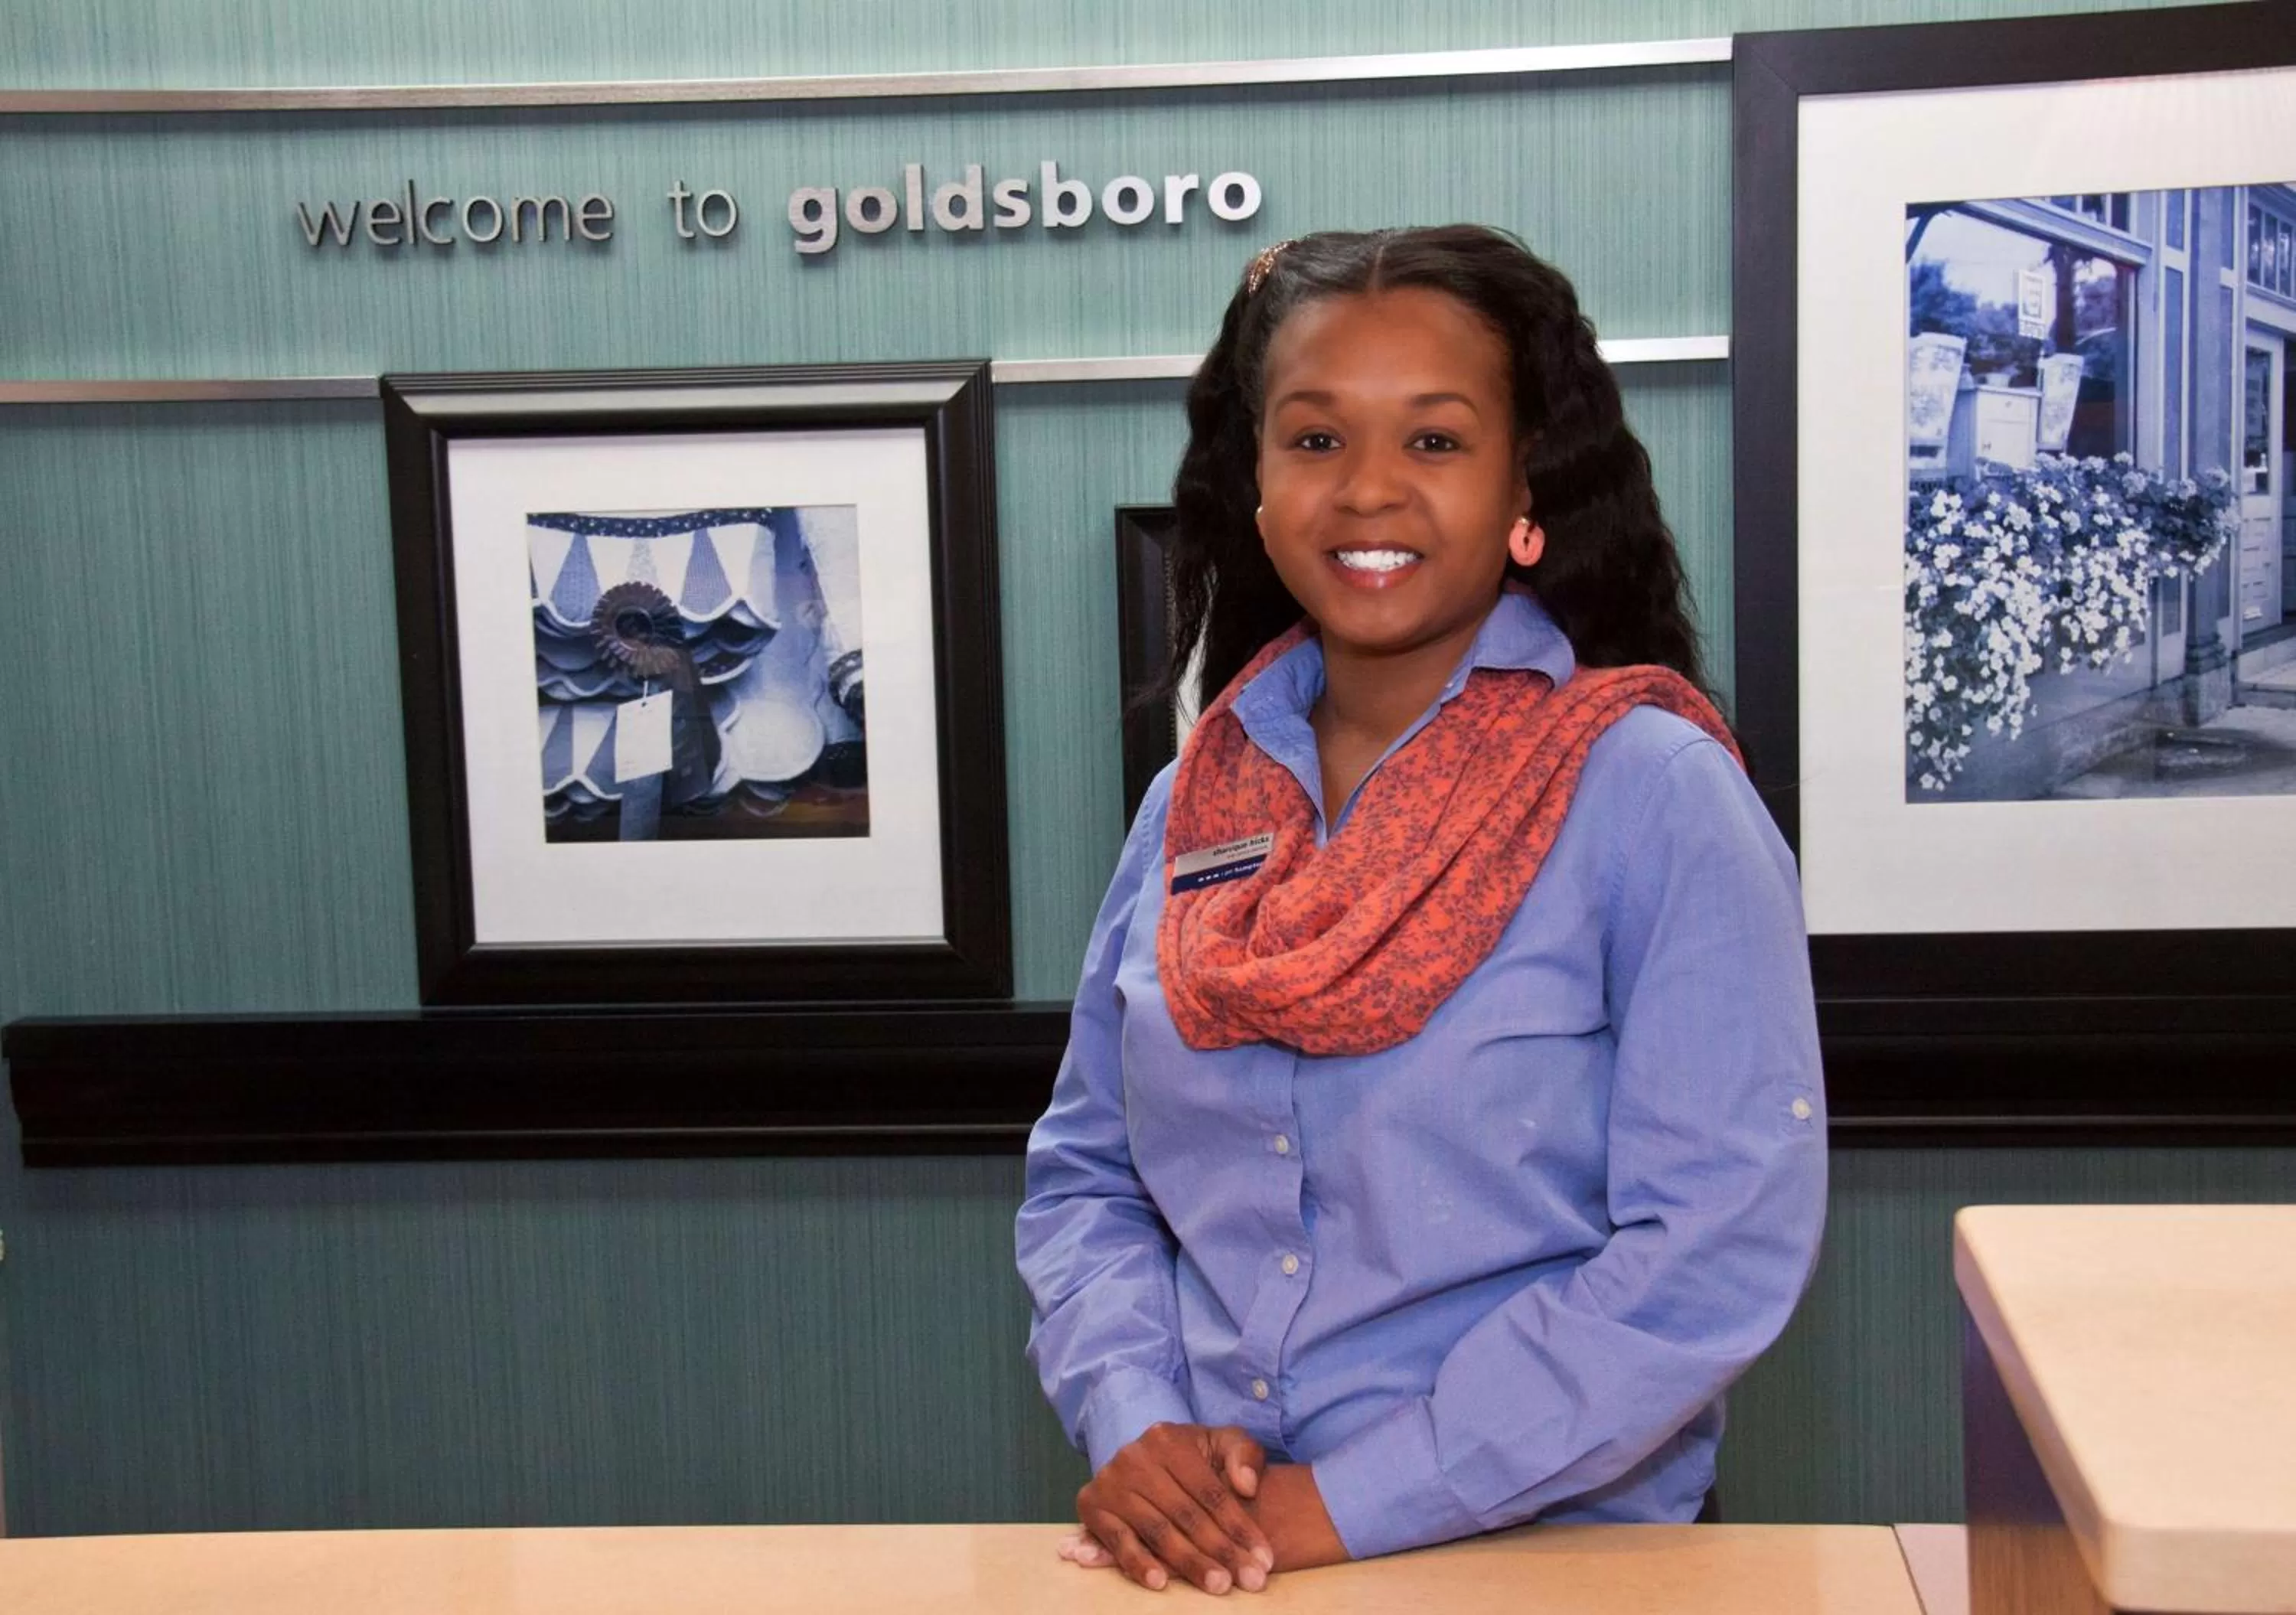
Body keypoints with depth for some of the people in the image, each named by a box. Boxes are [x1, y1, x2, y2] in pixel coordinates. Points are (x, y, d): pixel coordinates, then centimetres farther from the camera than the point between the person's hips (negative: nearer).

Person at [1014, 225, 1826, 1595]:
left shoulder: (1655, 795, -8)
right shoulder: (1196, 804, 7)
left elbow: (1719, 1246, -14)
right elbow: (1086, 1174, 12)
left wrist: (1349, 1503, -15)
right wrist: (1133, 1423, -6)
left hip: (1553, 1552, -3)